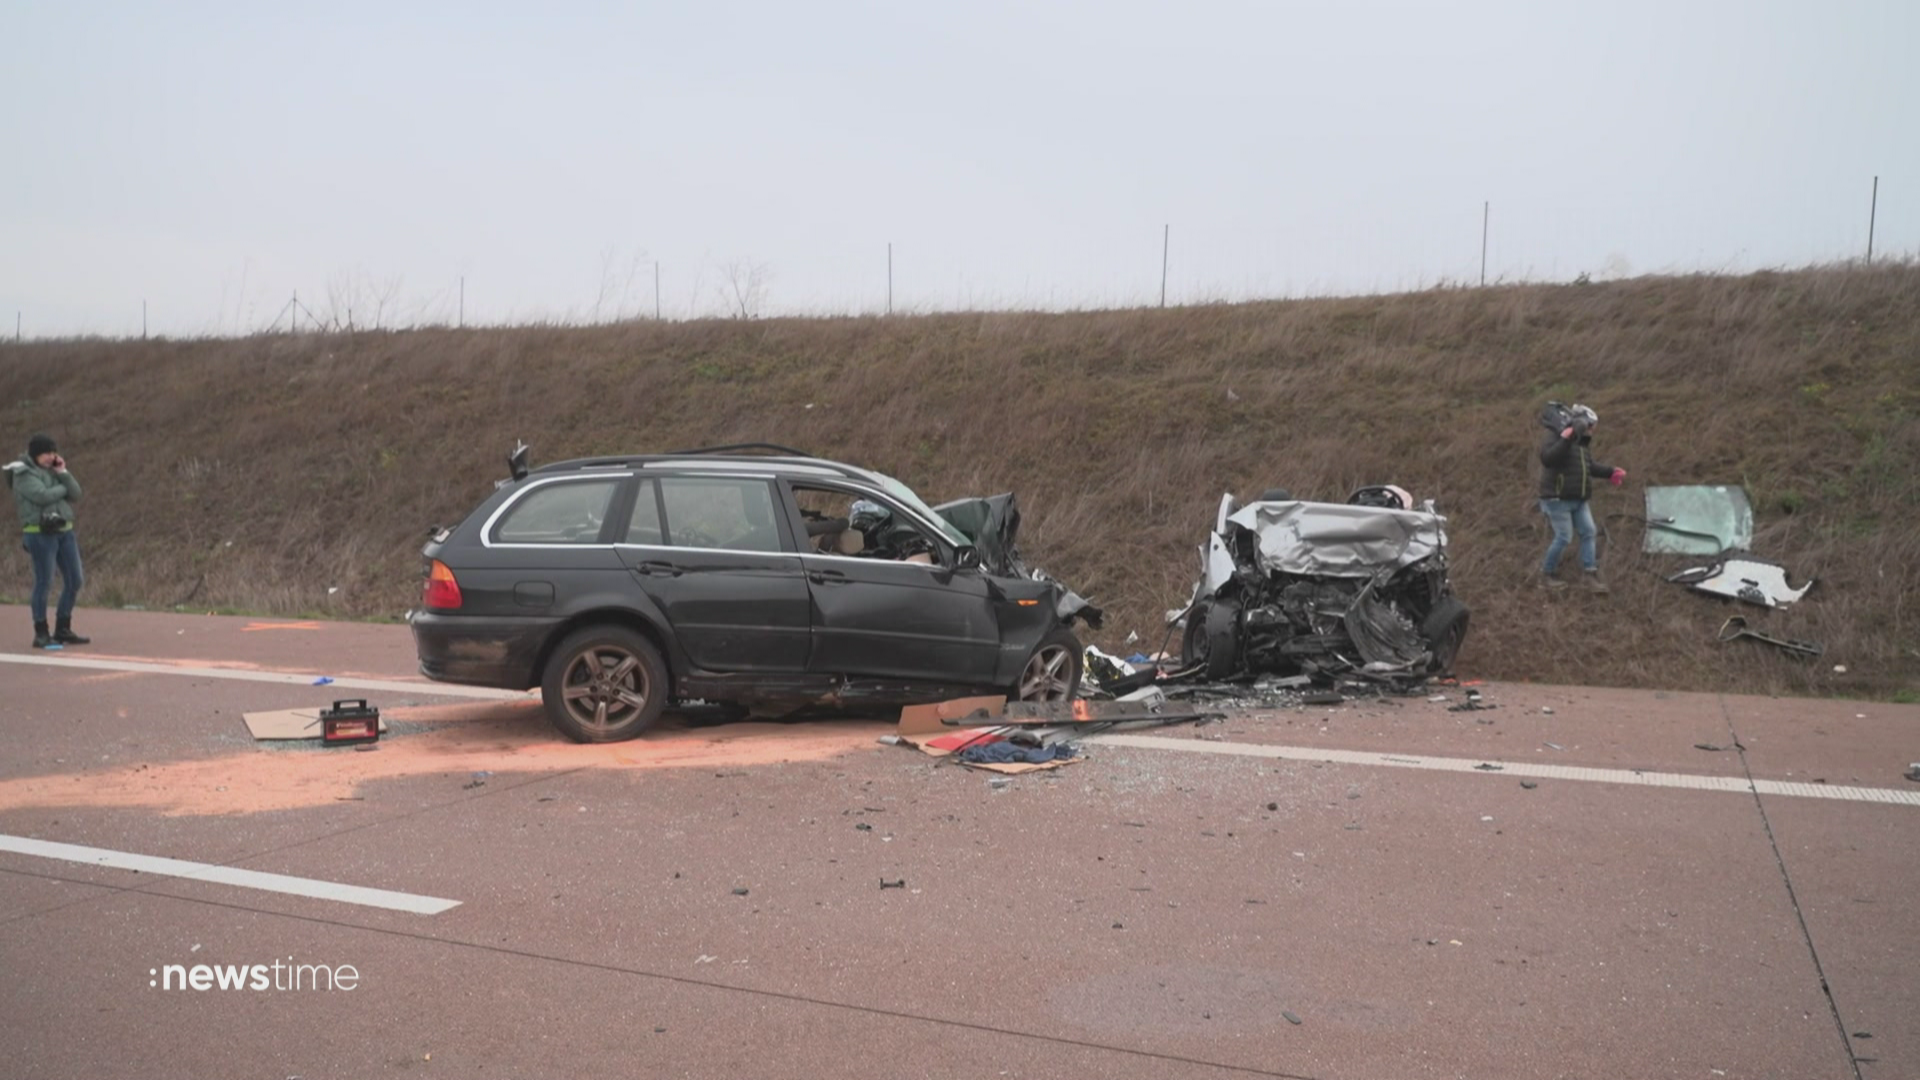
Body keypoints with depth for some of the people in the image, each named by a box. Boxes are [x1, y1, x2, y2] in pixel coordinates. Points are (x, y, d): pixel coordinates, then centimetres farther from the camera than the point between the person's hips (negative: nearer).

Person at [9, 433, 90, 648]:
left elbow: (76, 495, 8)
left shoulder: (53, 470, 14)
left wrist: (63, 473, -2)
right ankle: (41, 634, 2)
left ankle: (63, 630, 16)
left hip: (64, 531, 7)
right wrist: (63, 488, -3)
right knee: (44, 583, -6)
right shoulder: (24, 474, -6)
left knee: (75, 580, 6)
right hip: (40, 534, -7)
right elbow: (42, 496, -20)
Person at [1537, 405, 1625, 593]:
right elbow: (1547, 458, -34)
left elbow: (1589, 466, 25)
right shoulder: (1555, 436, -15)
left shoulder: (1582, 441, 12)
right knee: (1564, 538, -6)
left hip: (1578, 500, 9)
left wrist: (1610, 472, 20)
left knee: (1588, 532, 4)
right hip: (1557, 499, -9)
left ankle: (1590, 576, 8)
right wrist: (1565, 440, -38)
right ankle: (1546, 575, 11)